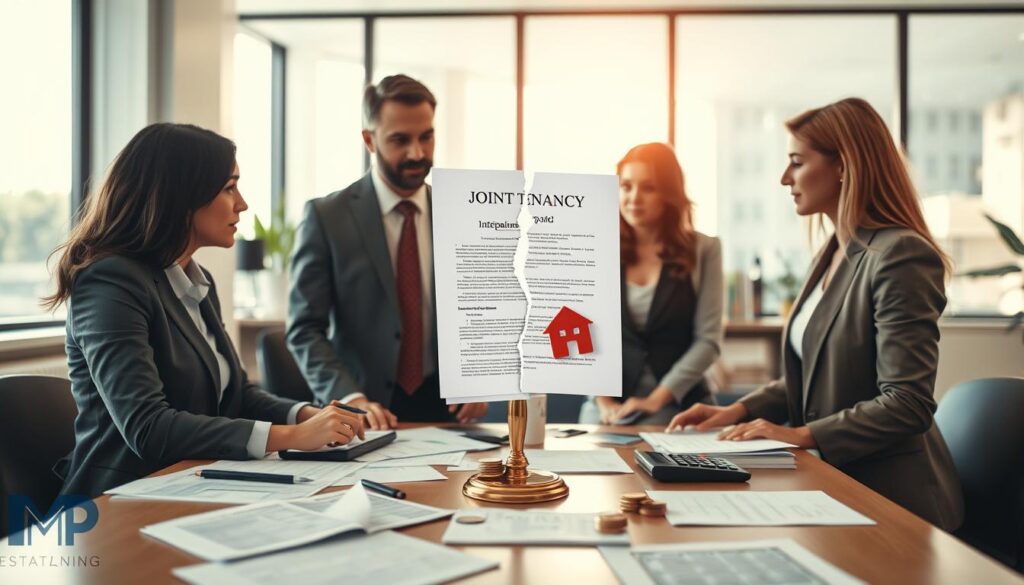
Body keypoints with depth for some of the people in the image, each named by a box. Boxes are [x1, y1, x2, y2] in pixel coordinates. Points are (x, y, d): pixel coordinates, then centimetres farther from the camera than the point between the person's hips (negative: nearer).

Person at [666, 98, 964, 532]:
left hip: (890, 496, -8)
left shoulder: (902, 256, -17)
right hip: (833, 478, 8)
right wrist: (739, 410, 4)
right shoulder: (833, 255, 11)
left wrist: (802, 435, -20)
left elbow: (907, 406, -21)